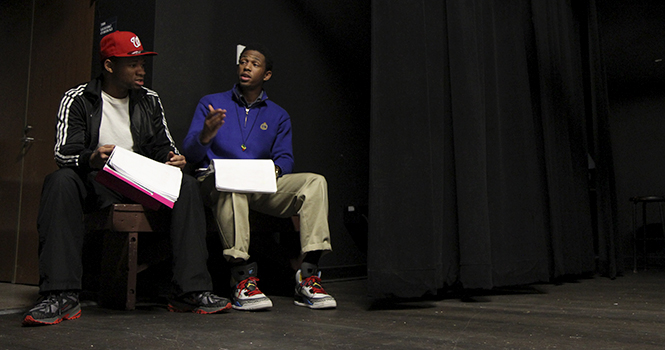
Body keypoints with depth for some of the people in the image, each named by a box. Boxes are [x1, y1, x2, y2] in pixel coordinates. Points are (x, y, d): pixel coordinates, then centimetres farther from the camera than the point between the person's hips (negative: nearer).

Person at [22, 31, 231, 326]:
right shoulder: (77, 100, 1)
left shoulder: (150, 100, 13)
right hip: (95, 184, -3)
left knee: (187, 185, -23)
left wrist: (173, 160, -14)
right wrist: (91, 160, -34)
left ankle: (191, 290, -28)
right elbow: (63, 154, -10)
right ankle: (61, 296, -36)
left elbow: (164, 147, 12)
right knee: (60, 181, -35)